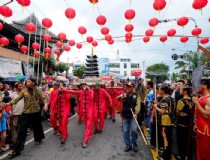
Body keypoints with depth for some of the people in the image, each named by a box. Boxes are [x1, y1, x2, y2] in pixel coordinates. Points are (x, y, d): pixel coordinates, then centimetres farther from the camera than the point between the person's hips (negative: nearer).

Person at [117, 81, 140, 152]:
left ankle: (134, 144, 18)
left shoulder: (136, 95, 2)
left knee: (134, 130, -7)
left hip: (133, 116, -2)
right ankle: (128, 145, 24)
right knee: (125, 131, 7)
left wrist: (136, 113, -18)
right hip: (125, 115, 2)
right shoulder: (124, 94, 4)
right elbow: (118, 98, -15)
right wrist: (120, 97, -38)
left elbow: (138, 105, -5)